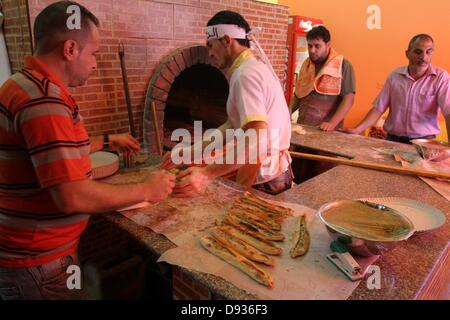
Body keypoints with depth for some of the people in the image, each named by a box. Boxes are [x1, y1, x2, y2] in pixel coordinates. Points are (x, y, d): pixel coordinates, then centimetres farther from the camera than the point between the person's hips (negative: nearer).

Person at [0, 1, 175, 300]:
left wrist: (106, 141, 23)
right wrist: (146, 190, -19)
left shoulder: (27, 85, 8)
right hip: (37, 263, -10)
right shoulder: (43, 99, -27)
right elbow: (73, 197, -31)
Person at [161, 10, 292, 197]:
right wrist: (192, 151, 5)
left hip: (263, 180, -8)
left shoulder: (246, 74, -19)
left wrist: (207, 174, -35)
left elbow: (257, 139, -32)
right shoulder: (255, 67, 11)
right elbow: (234, 126, 10)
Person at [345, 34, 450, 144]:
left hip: (423, 142, -1)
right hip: (393, 140, 2)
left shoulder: (441, 77, -4)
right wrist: (358, 129, -10)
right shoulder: (394, 76, 4)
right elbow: (378, 107, 2)